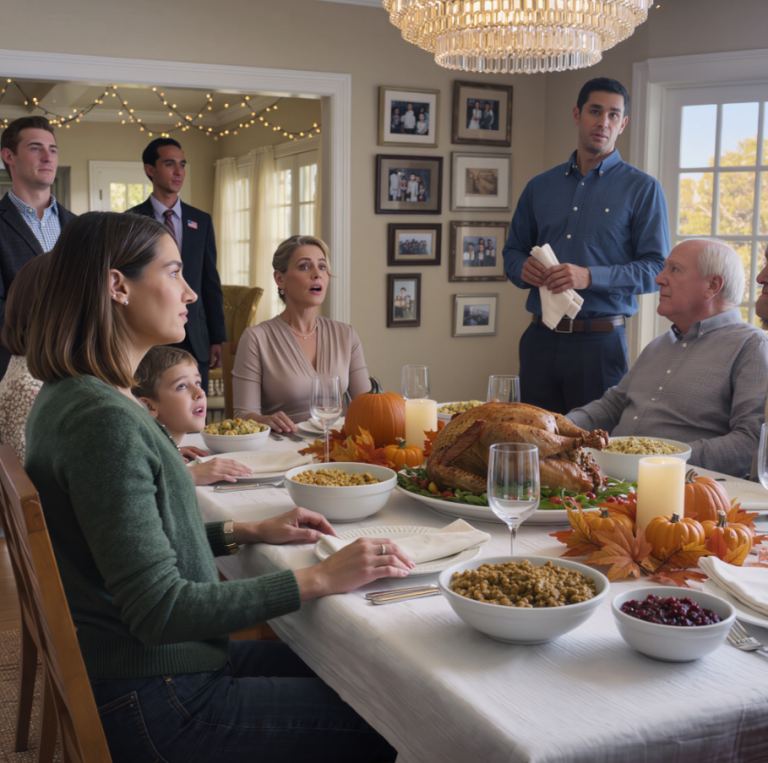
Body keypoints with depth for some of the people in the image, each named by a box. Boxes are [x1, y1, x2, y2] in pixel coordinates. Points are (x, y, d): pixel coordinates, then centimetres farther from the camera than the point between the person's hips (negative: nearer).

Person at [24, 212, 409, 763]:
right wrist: (320, 579, -21)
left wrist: (247, 532, 8)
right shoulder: (104, 420, -25)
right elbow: (158, 609, -26)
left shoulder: (71, 397, 7)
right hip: (149, 706, -10)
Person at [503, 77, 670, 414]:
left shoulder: (642, 189, 1)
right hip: (539, 339, 4)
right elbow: (512, 250, 19)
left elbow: (656, 269, -6)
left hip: (600, 340, -3)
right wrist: (522, 268, -5)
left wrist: (591, 277, -19)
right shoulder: (540, 187, 13)